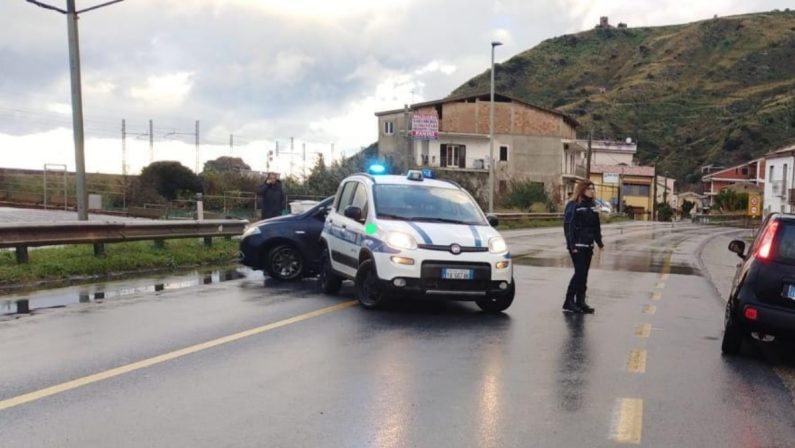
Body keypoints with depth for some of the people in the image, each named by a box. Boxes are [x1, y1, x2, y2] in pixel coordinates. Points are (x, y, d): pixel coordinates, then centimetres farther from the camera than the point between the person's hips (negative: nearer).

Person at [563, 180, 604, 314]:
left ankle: (580, 302, 15)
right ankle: (569, 302, -1)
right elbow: (568, 226, -14)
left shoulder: (592, 205, 13)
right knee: (579, 273, -10)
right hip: (577, 246, -7)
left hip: (588, 246, 7)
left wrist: (599, 242, 14)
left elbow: (596, 226, 18)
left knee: (584, 274, 9)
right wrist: (572, 245, -18)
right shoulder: (573, 205, -9)